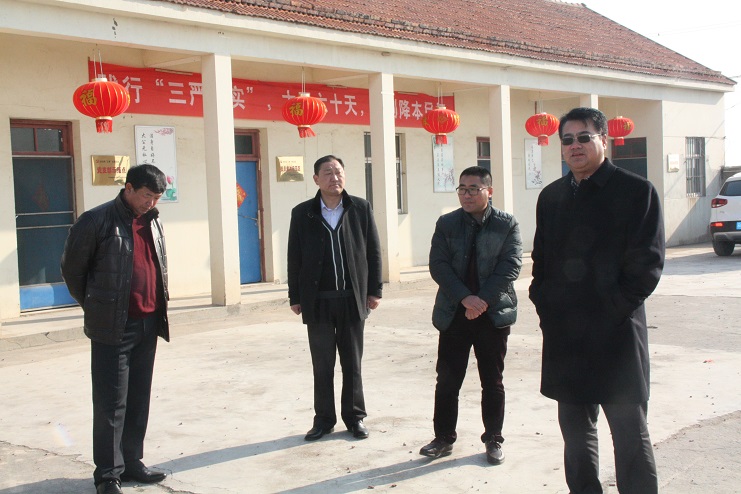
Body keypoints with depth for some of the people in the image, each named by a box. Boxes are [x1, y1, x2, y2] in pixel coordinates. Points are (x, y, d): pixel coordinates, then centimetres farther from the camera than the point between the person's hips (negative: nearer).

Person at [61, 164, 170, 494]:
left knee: (139, 399, 13)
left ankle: (131, 462, 24)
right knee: (111, 402, -1)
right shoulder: (96, 221, -10)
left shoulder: (152, 222, 11)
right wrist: (94, 306, 6)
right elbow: (72, 268, -1)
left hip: (148, 324, 6)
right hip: (113, 328, -6)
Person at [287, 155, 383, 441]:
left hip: (352, 298, 0)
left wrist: (375, 290, 0)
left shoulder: (361, 209, 2)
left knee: (352, 362, 9)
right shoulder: (302, 213, 2)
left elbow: (373, 252, 4)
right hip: (318, 300, 0)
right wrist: (295, 297, 2)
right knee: (322, 364, 8)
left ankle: (355, 417, 20)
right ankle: (323, 419, 19)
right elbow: (294, 259, 4)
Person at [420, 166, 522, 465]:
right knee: (447, 380, 6)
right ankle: (444, 438, 19)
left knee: (492, 381, 8)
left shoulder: (507, 225, 1)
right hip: (454, 314, 1)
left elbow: (510, 266, -7)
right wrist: (466, 298, -16)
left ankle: (493, 440, 21)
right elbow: (438, 265, -4)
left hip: (493, 313, -1)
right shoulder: (446, 224, 4)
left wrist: (484, 300, -16)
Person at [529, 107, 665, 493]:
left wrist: (612, 310, -13)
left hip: (615, 332, -5)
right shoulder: (551, 197, 12)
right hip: (564, 334, 5)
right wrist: (544, 302, 4)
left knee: (630, 433, 1)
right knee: (576, 430, 14)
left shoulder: (636, 191, -4)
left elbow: (647, 264, -8)